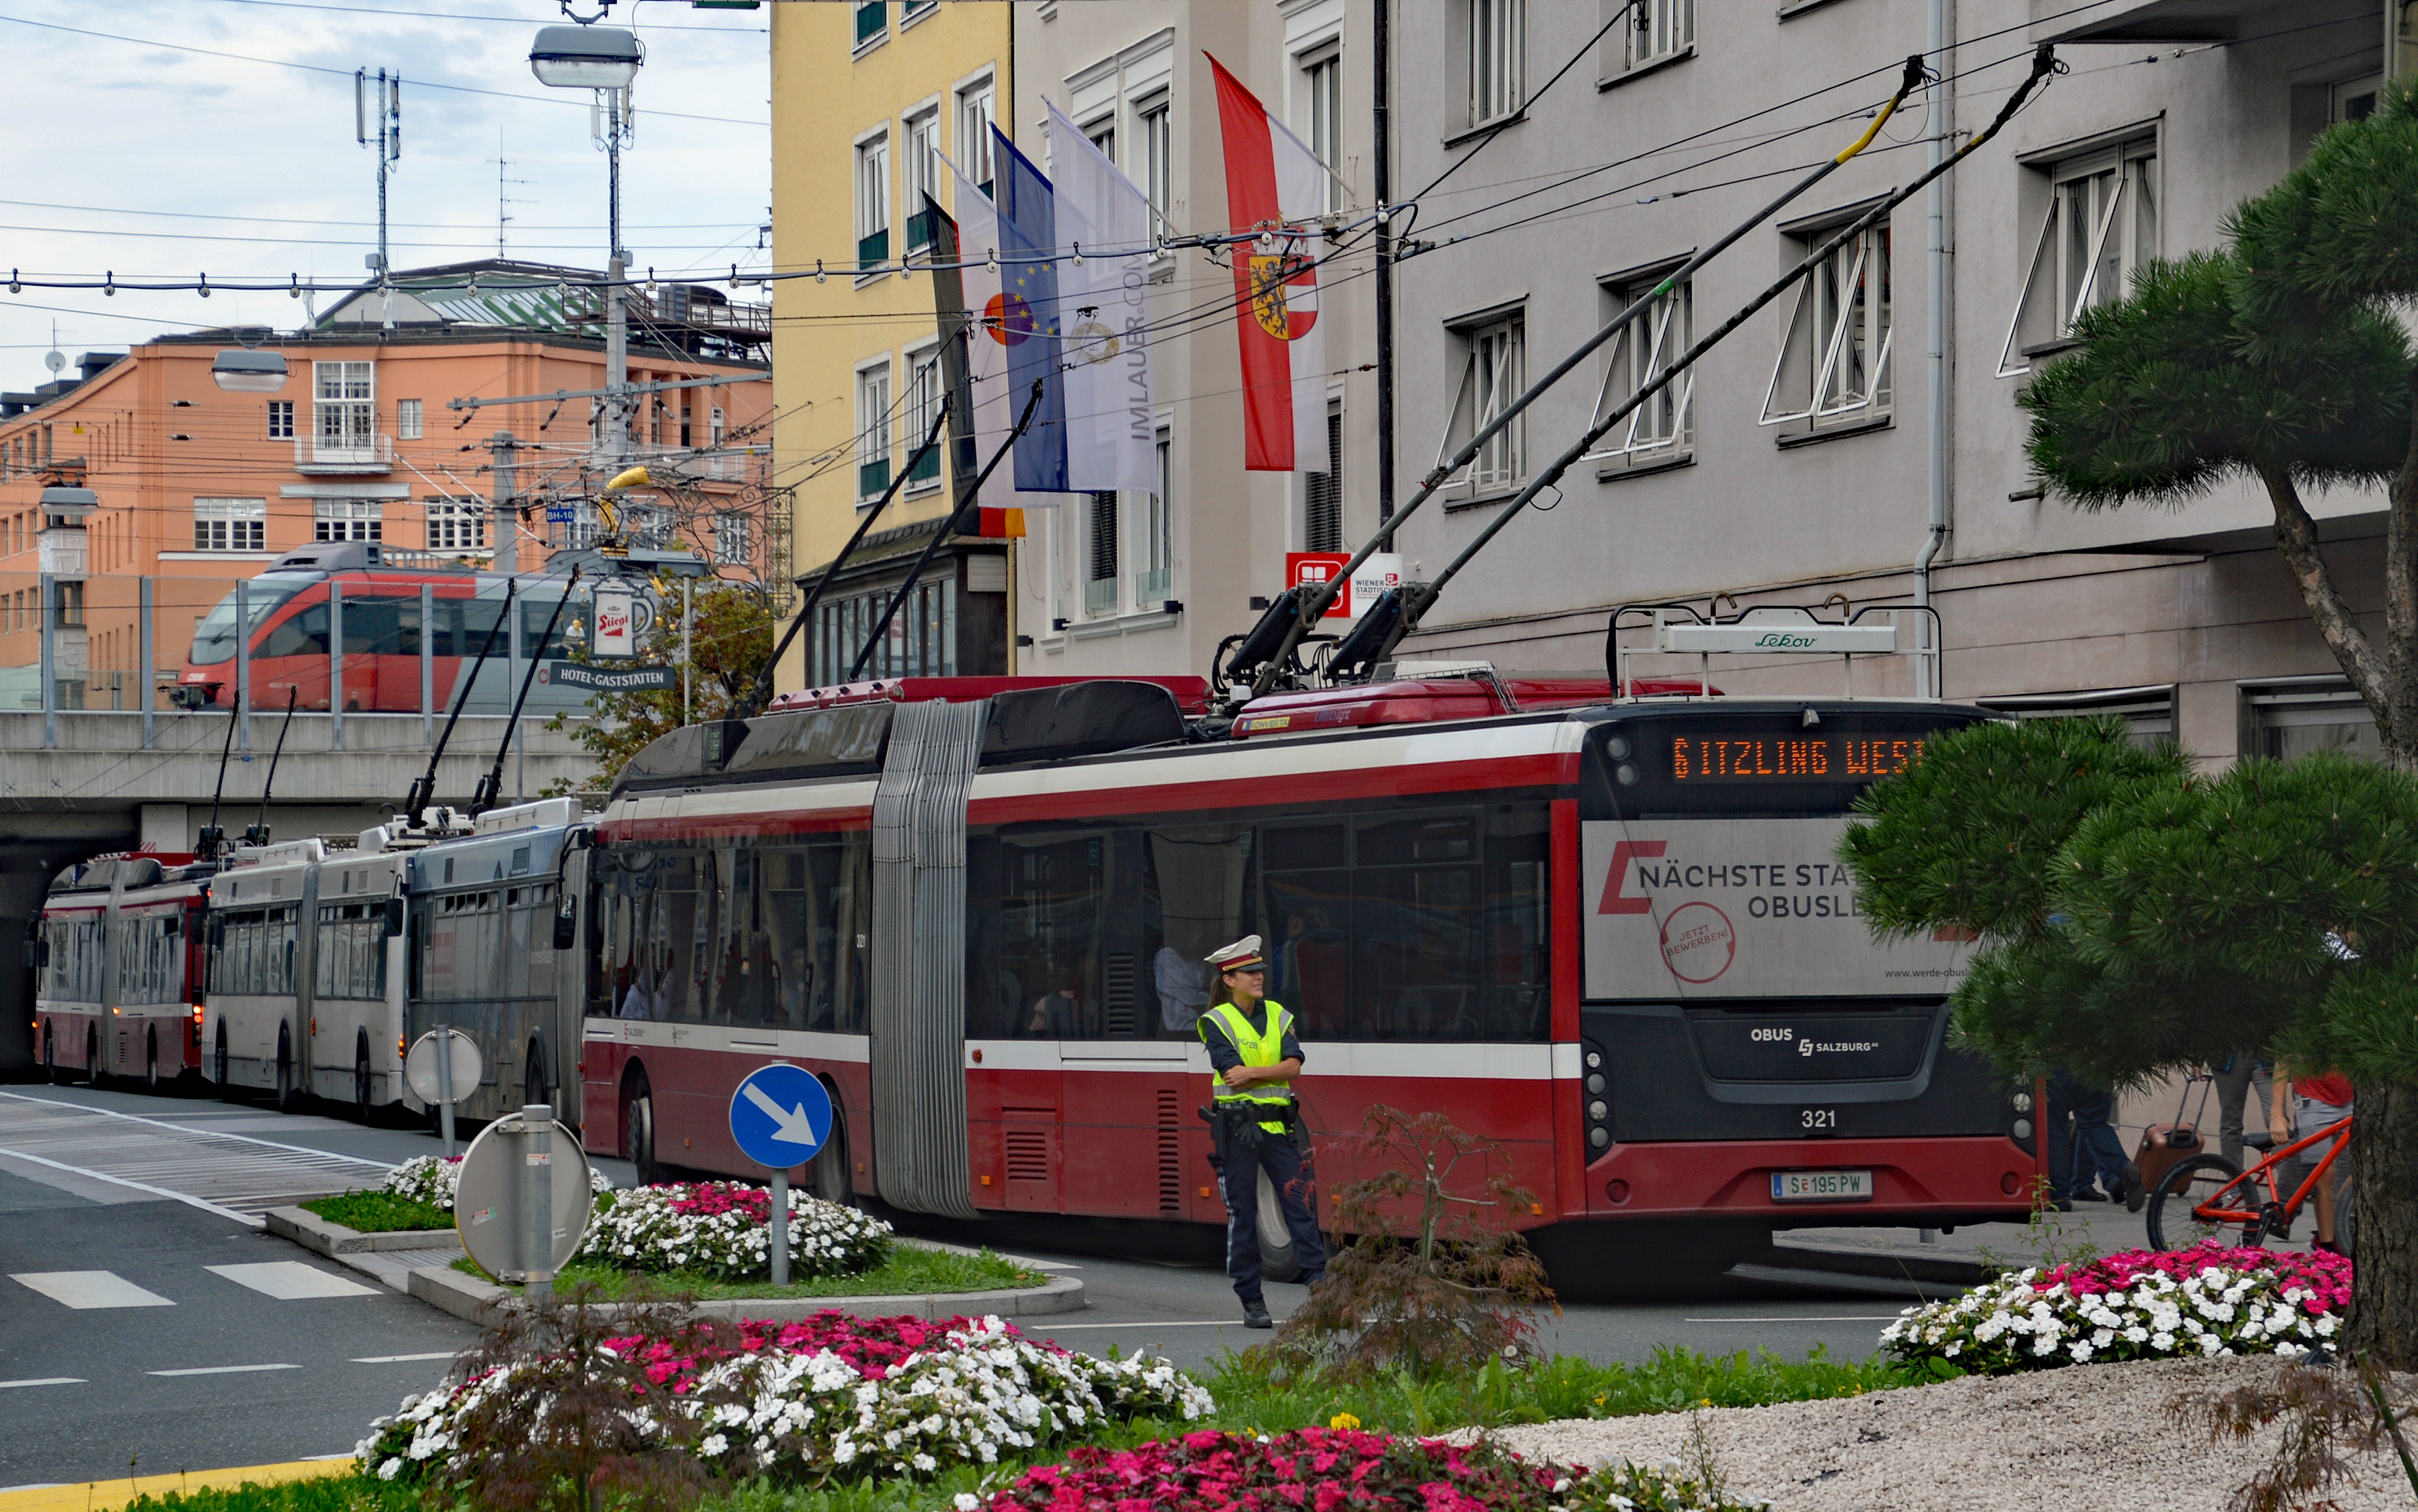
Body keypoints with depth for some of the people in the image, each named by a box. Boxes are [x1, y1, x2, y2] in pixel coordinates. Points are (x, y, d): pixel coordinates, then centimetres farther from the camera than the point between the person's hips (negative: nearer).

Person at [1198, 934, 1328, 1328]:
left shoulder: (1278, 1016, 10)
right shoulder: (1217, 1021, -2)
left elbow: (1294, 1066, -3)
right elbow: (1232, 1073, -14)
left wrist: (1252, 1073, -15)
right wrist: (1275, 1072, -6)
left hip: (1278, 1124, 4)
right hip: (1236, 1128, -3)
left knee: (1299, 1201, -5)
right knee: (1242, 1212, 1)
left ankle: (1320, 1283, -6)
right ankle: (1252, 1302, 7)